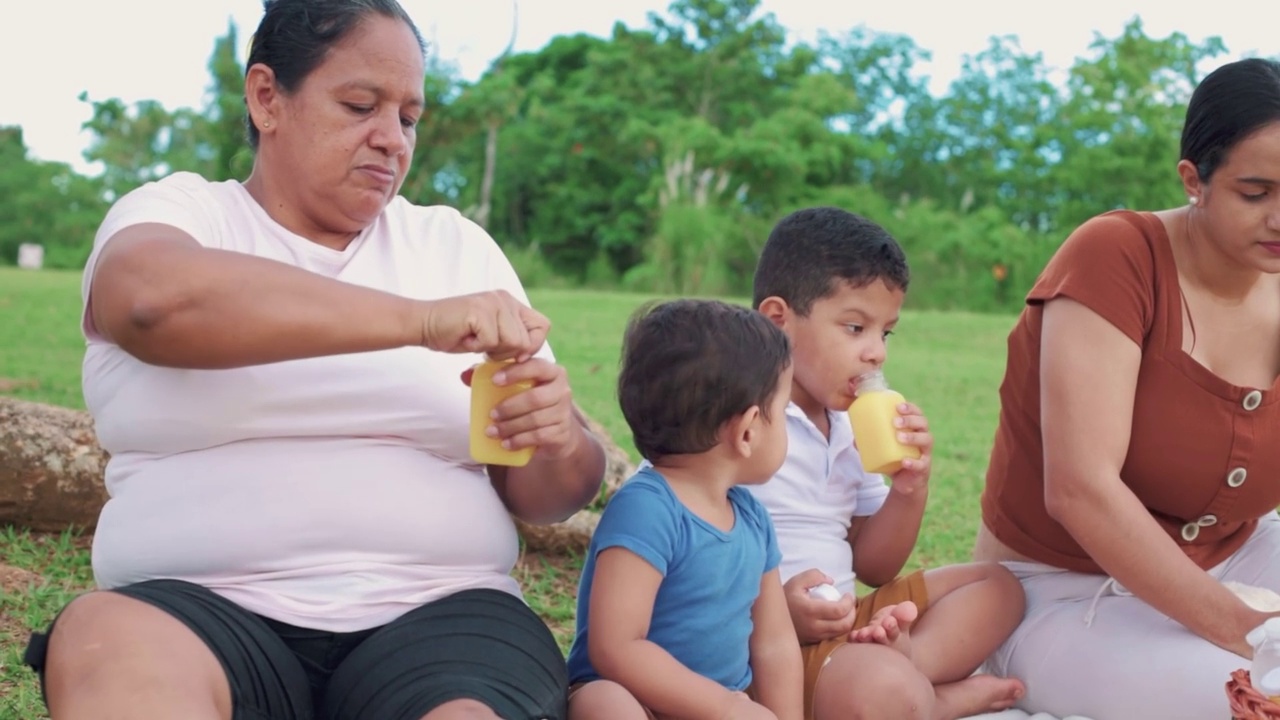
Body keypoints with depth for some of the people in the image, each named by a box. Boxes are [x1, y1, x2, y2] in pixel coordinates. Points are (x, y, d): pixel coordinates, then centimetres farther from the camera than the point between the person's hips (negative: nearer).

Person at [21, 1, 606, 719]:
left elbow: (543, 494, 12)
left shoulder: (457, 247, 15)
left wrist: (558, 441, -12)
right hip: (210, 612, 0)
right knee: (105, 641, -33)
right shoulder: (178, 213, 8)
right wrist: (421, 320, -24)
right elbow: (152, 300, -19)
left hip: (436, 614, 1)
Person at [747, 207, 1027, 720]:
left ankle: (910, 658, -16)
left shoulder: (850, 427, 14)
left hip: (844, 620, 10)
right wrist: (776, 608, -28)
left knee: (996, 586, 13)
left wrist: (909, 490, -1)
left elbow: (874, 569, 17)